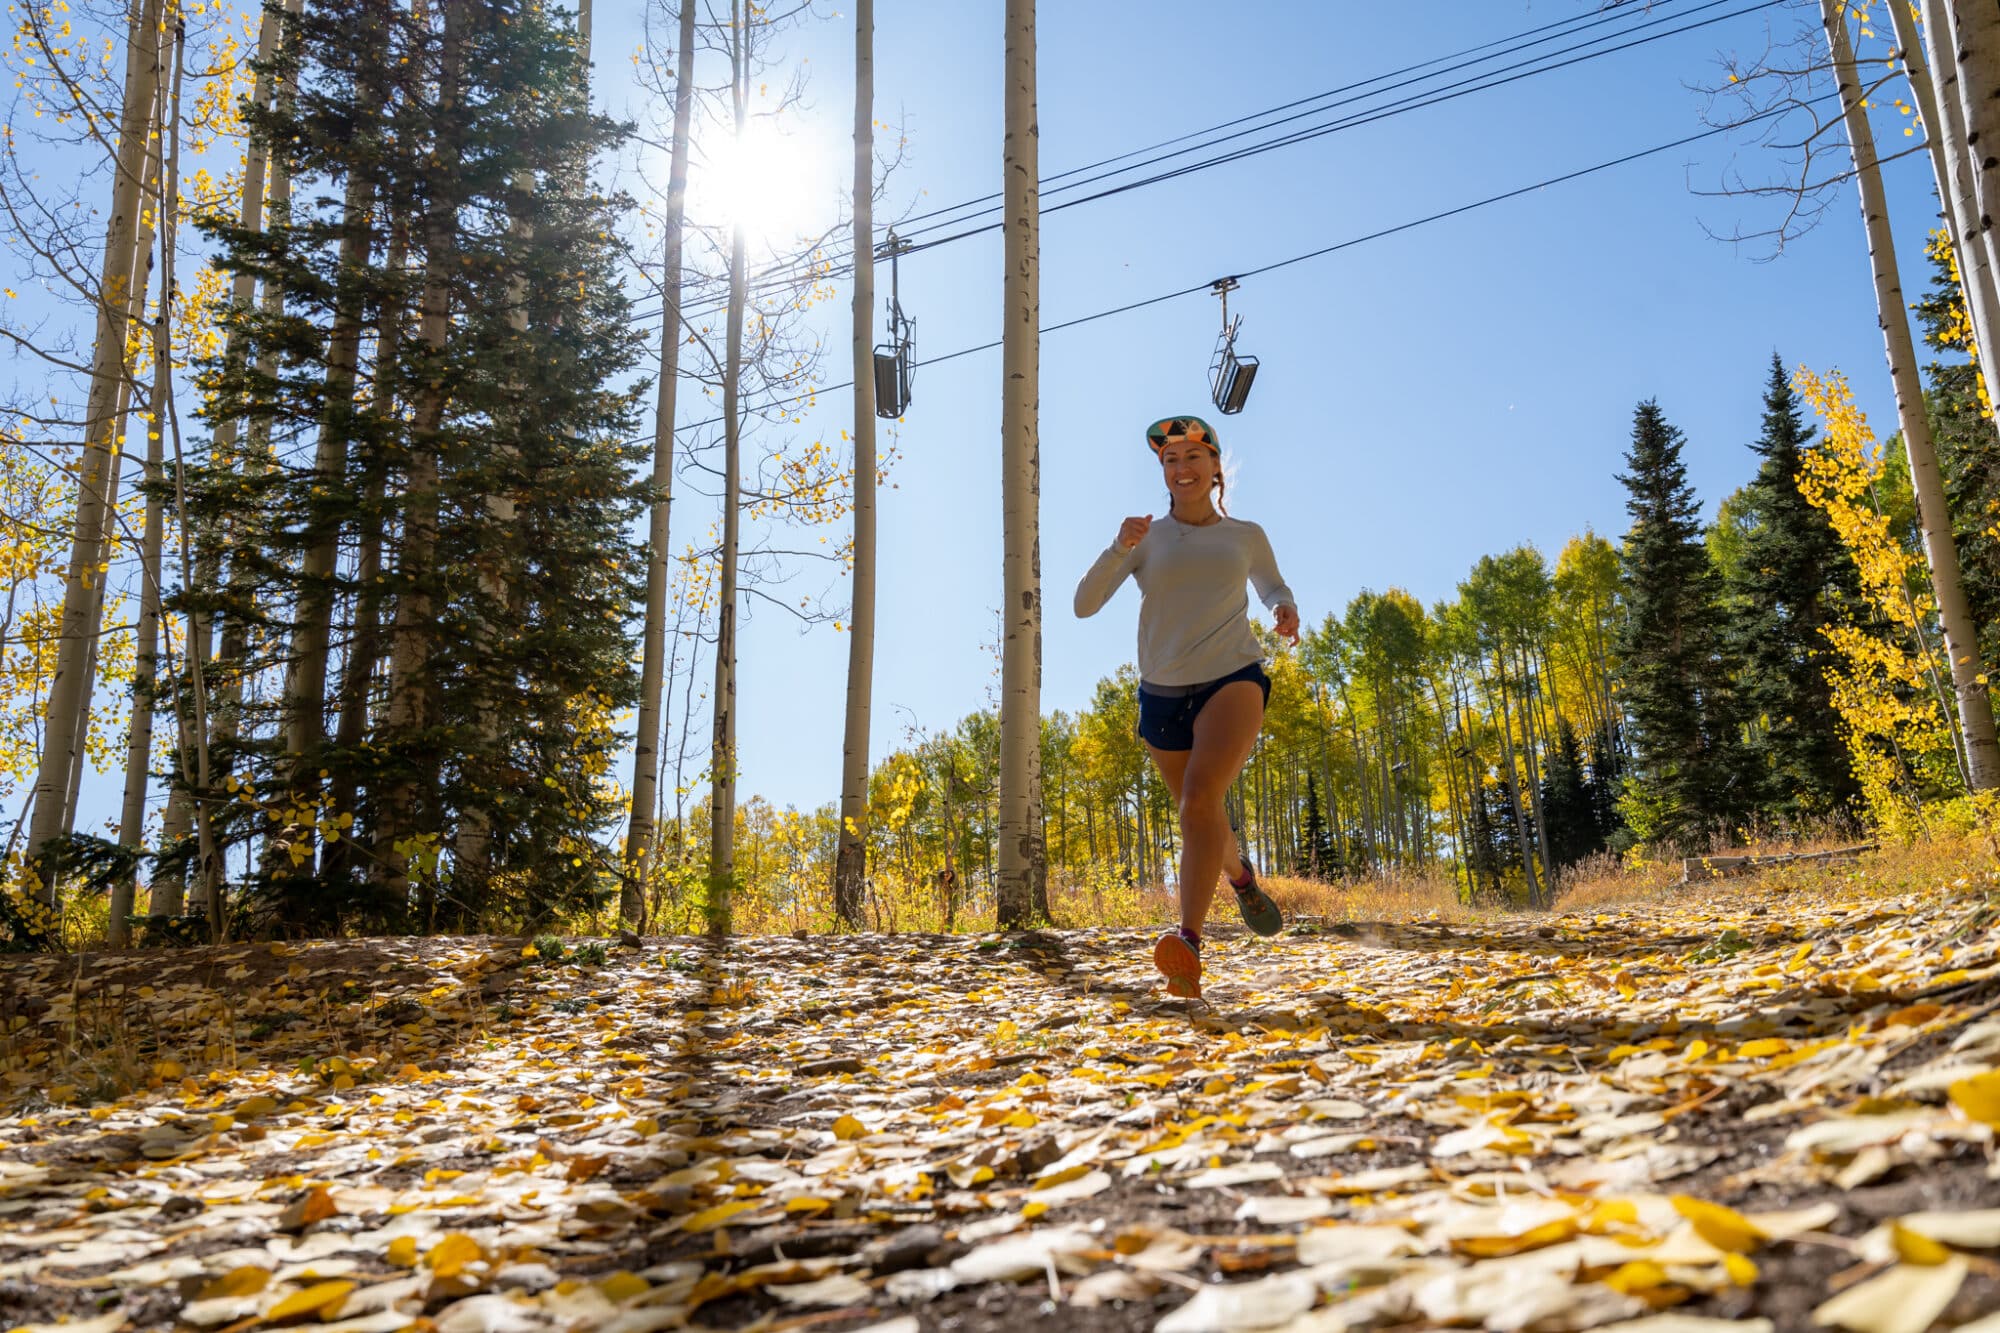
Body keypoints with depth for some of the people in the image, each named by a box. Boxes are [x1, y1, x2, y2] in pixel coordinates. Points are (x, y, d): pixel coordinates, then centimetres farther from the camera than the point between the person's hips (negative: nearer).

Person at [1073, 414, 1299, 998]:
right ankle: (1243, 879, 50)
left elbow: (1272, 586, 27)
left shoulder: (1246, 536, 8)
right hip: (1163, 693, 3)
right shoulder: (1148, 539, 5)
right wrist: (1118, 550, -20)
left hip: (1232, 680, -2)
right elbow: (1084, 604, -4)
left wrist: (1285, 609, 3)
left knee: (1200, 798, -27)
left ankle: (1189, 945, -34)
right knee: (1201, 818, 15)